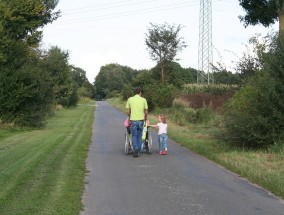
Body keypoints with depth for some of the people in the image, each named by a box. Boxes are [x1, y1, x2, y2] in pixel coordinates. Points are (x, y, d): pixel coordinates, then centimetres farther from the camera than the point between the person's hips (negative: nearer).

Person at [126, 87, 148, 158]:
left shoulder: (130, 99, 1)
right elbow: (146, 112, 2)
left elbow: (128, 112, 4)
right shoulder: (143, 100, 1)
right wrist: (145, 117, 22)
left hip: (133, 120, -1)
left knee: (134, 136, 6)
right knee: (139, 136, 13)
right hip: (141, 120, 1)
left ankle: (135, 148, -16)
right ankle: (138, 151, 14)